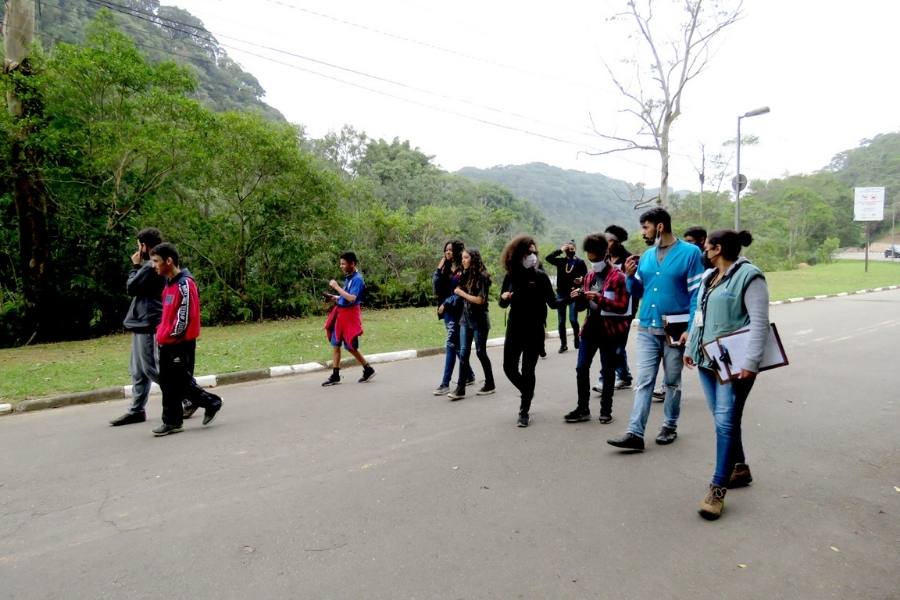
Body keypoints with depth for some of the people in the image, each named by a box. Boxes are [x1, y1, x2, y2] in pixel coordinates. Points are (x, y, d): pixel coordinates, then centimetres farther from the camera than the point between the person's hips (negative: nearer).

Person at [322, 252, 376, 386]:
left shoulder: (357, 279, -16)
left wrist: (337, 287, -23)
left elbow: (352, 298, -27)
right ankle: (335, 376, 14)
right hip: (340, 313, 9)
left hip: (350, 315, -9)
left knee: (350, 346, 0)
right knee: (335, 344, 8)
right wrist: (334, 298, 6)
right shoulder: (348, 278, 11)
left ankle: (368, 370, 17)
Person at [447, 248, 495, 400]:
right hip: (465, 318, 6)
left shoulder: (482, 276, -12)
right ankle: (460, 389, 1)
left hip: (479, 319, -6)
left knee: (480, 352, 5)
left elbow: (480, 300, -16)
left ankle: (490, 384, 23)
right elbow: (458, 291, 11)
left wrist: (462, 293, -10)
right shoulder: (466, 275, 8)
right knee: (463, 353, 0)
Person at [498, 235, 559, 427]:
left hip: (534, 330, -3)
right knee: (509, 368, 4)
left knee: (528, 370, 1)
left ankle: (524, 411, 15)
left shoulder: (540, 276, -6)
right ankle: (527, 393, 34)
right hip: (515, 328, 3)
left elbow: (552, 302, -7)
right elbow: (503, 304, 9)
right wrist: (504, 297, -13)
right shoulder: (511, 276, 2)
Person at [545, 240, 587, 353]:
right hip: (561, 294, 3)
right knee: (561, 322, 5)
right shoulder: (561, 261, 7)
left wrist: (581, 280, -22)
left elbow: (586, 277, -1)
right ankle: (563, 344, 16)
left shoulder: (580, 262, 0)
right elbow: (548, 258, -4)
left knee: (573, 319, -7)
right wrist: (560, 250, -8)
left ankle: (576, 338, 20)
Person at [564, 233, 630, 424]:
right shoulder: (589, 276, 11)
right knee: (581, 368, 2)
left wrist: (599, 298, -24)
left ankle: (606, 410, 18)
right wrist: (579, 298, -6)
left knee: (607, 371, 6)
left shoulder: (617, 277, -8)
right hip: (591, 327, 6)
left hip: (609, 329, -5)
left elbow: (622, 307, -14)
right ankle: (583, 409, 12)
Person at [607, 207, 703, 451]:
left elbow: (696, 293, -10)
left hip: (675, 330, -4)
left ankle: (670, 426, 28)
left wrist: (691, 328, -16)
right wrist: (631, 276, -6)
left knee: (672, 382, 12)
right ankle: (635, 433, 0)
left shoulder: (690, 252, -7)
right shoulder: (646, 256, 9)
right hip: (646, 329, 4)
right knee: (643, 381, 1)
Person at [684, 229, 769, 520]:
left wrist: (751, 362, -24)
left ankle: (717, 488, -4)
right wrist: (690, 347, 21)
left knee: (726, 422, -9)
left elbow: (760, 322, -18)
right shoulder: (709, 276, 14)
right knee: (722, 419, 14)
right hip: (707, 359, 8)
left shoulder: (749, 276, -11)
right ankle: (739, 468, 31)